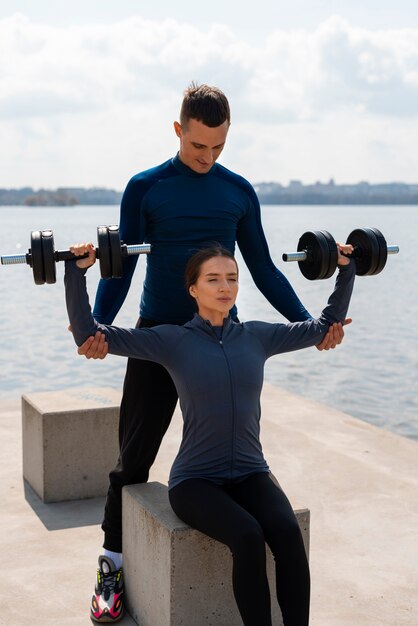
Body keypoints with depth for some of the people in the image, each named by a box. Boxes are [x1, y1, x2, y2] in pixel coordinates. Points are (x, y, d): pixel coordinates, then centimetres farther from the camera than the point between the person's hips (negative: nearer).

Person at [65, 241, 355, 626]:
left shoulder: (258, 336, 5)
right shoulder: (172, 341, -4)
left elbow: (325, 326, 17)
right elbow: (88, 334, -7)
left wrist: (346, 270, 13)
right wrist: (78, 272, -16)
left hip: (251, 474, 3)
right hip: (195, 480, -3)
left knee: (288, 532, -28)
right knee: (248, 537, -32)